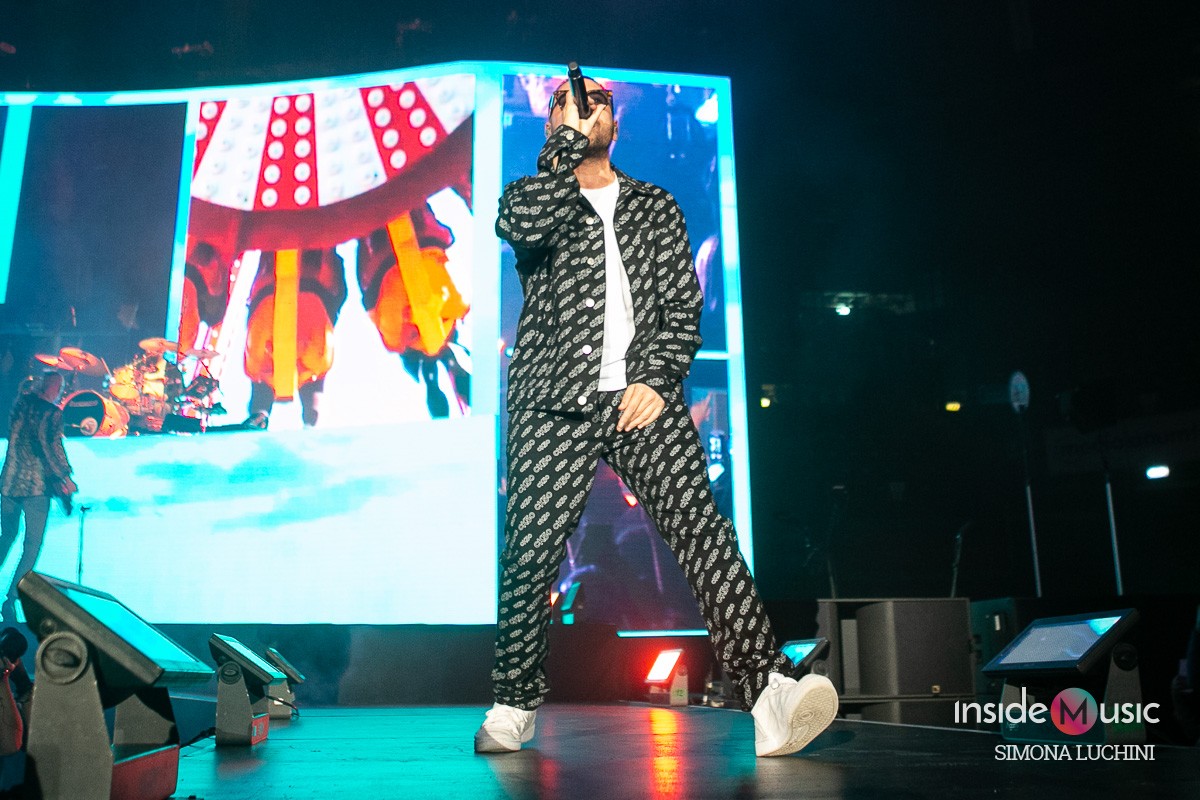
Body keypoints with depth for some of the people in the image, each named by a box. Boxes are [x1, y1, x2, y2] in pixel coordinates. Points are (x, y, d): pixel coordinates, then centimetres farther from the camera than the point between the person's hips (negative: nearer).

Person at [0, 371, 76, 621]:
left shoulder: (21, 403, 5)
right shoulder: (52, 413, -11)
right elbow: (51, 445, -22)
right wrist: (65, 476, -15)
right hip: (35, 487, -5)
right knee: (32, 546, 4)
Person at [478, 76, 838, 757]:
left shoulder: (656, 207, 22)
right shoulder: (534, 195, 19)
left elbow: (684, 305, 12)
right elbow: (522, 226, -8)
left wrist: (657, 379, -5)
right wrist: (570, 138, 0)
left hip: (643, 393, 1)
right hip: (556, 399, 0)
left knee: (701, 527, -16)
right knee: (530, 551, -4)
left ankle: (771, 691, -23)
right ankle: (514, 706, 14)